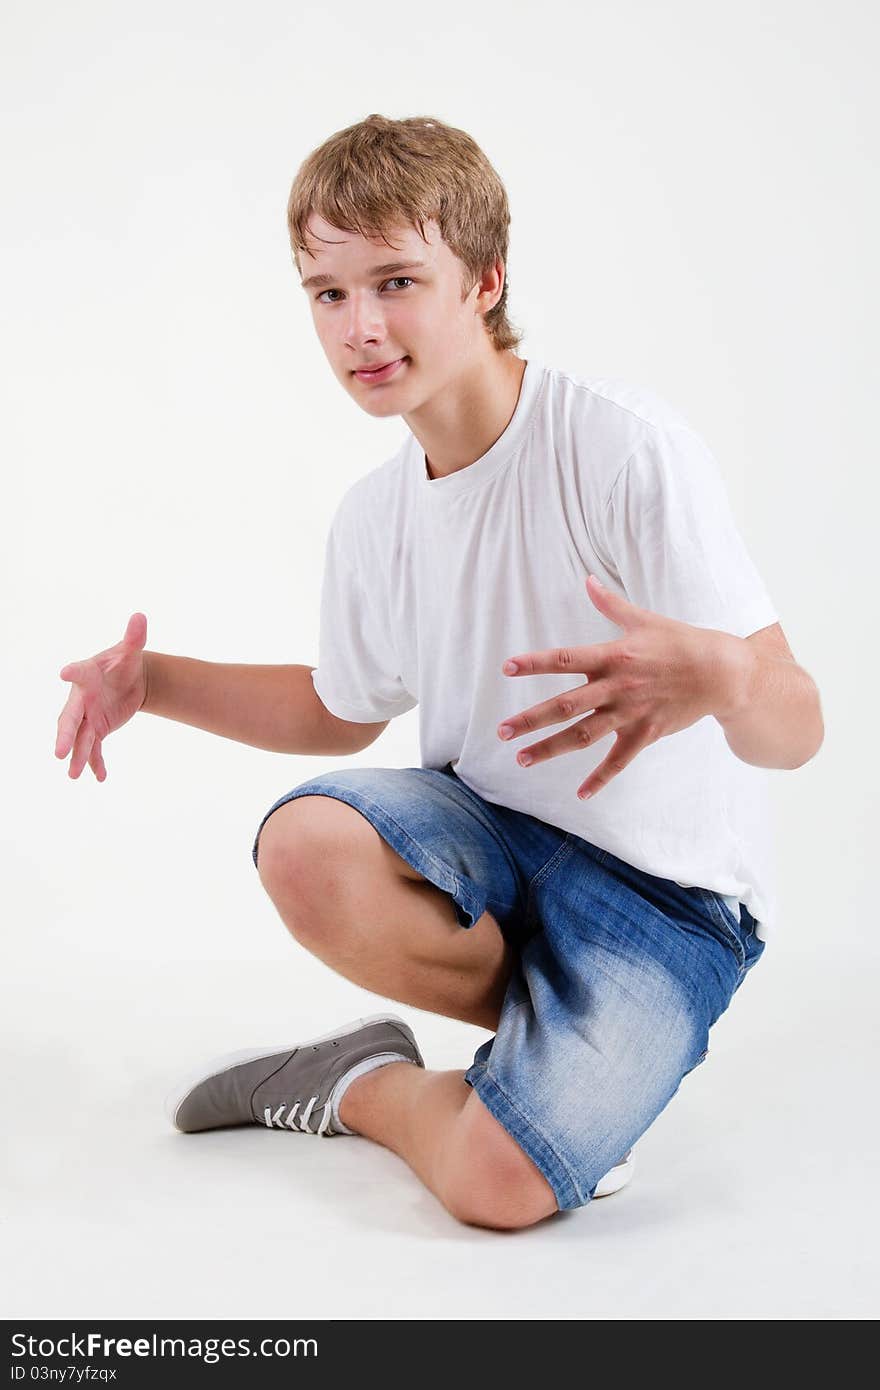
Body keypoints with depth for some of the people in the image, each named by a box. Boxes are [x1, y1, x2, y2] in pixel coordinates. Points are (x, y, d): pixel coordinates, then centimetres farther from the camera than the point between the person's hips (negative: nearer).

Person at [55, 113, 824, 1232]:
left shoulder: (626, 446, -21)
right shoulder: (373, 517, 2)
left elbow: (795, 730, -23)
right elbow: (342, 714, 20)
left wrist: (714, 677, -48)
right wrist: (155, 681, 6)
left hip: (667, 888, -6)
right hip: (488, 827, 6)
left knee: (500, 1182, -27)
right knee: (304, 845, -28)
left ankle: (364, 1086, 9)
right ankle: (560, 1044, -2)